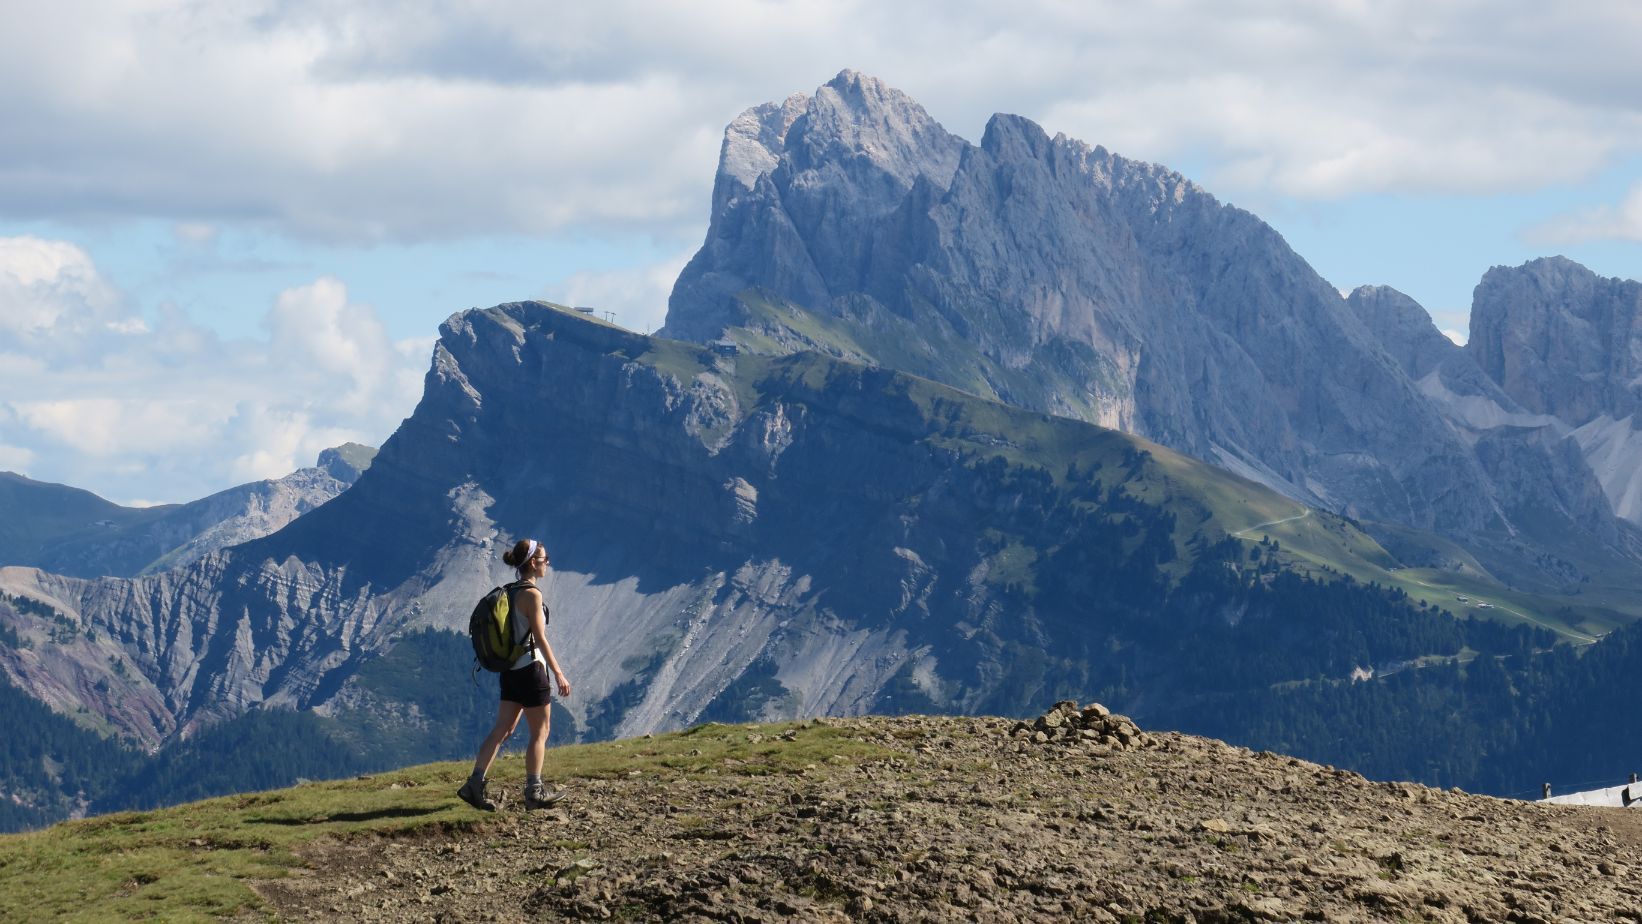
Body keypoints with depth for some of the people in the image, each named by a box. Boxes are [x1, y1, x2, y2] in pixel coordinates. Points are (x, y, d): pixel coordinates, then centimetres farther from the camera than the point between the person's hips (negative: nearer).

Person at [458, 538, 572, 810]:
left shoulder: (509, 592, 10)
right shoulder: (531, 594, -15)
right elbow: (540, 639, -17)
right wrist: (559, 674, -14)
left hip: (510, 671, 8)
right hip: (531, 668, -8)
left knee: (502, 729, 8)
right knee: (540, 732, 4)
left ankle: (475, 783, 0)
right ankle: (534, 793, 8)